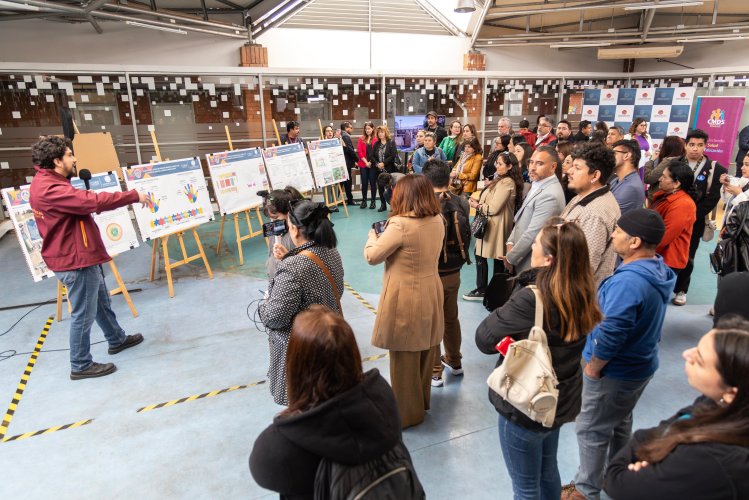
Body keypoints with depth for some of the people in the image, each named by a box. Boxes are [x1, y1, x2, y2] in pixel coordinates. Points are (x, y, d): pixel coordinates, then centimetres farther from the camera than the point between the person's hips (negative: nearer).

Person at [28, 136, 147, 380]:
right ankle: (81, 365, 17)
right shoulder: (50, 189, -25)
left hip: (82, 256, 11)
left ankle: (117, 339, 43)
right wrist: (134, 196, -22)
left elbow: (82, 202, 14)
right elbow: (94, 201, -30)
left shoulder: (50, 184, 11)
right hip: (75, 260, -11)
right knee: (84, 314, 2)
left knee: (102, 302, 25)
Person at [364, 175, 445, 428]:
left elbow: (372, 256, -14)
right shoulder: (438, 220, 0)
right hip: (431, 294, 8)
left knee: (404, 359, 10)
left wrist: (373, 235, 5)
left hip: (405, 299, -7)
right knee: (425, 352, 22)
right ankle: (422, 399, 42)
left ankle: (408, 412, 26)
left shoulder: (400, 224, -22)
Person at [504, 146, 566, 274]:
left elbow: (532, 234, -24)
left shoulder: (550, 195, -24)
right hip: (521, 259, 8)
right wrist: (510, 242, 1)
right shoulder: (538, 185, 8)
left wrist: (510, 258, -14)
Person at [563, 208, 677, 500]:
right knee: (620, 422, 27)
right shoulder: (659, 269, -2)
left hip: (615, 371, -9)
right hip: (641, 364, 9)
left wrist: (592, 367, -17)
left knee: (591, 430, 9)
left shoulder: (628, 281, -33)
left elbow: (611, 334, -32)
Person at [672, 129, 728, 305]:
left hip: (694, 221, -1)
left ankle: (681, 290, 20)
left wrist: (692, 215, -15)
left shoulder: (714, 169, -3)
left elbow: (712, 198, -8)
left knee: (687, 257, 8)